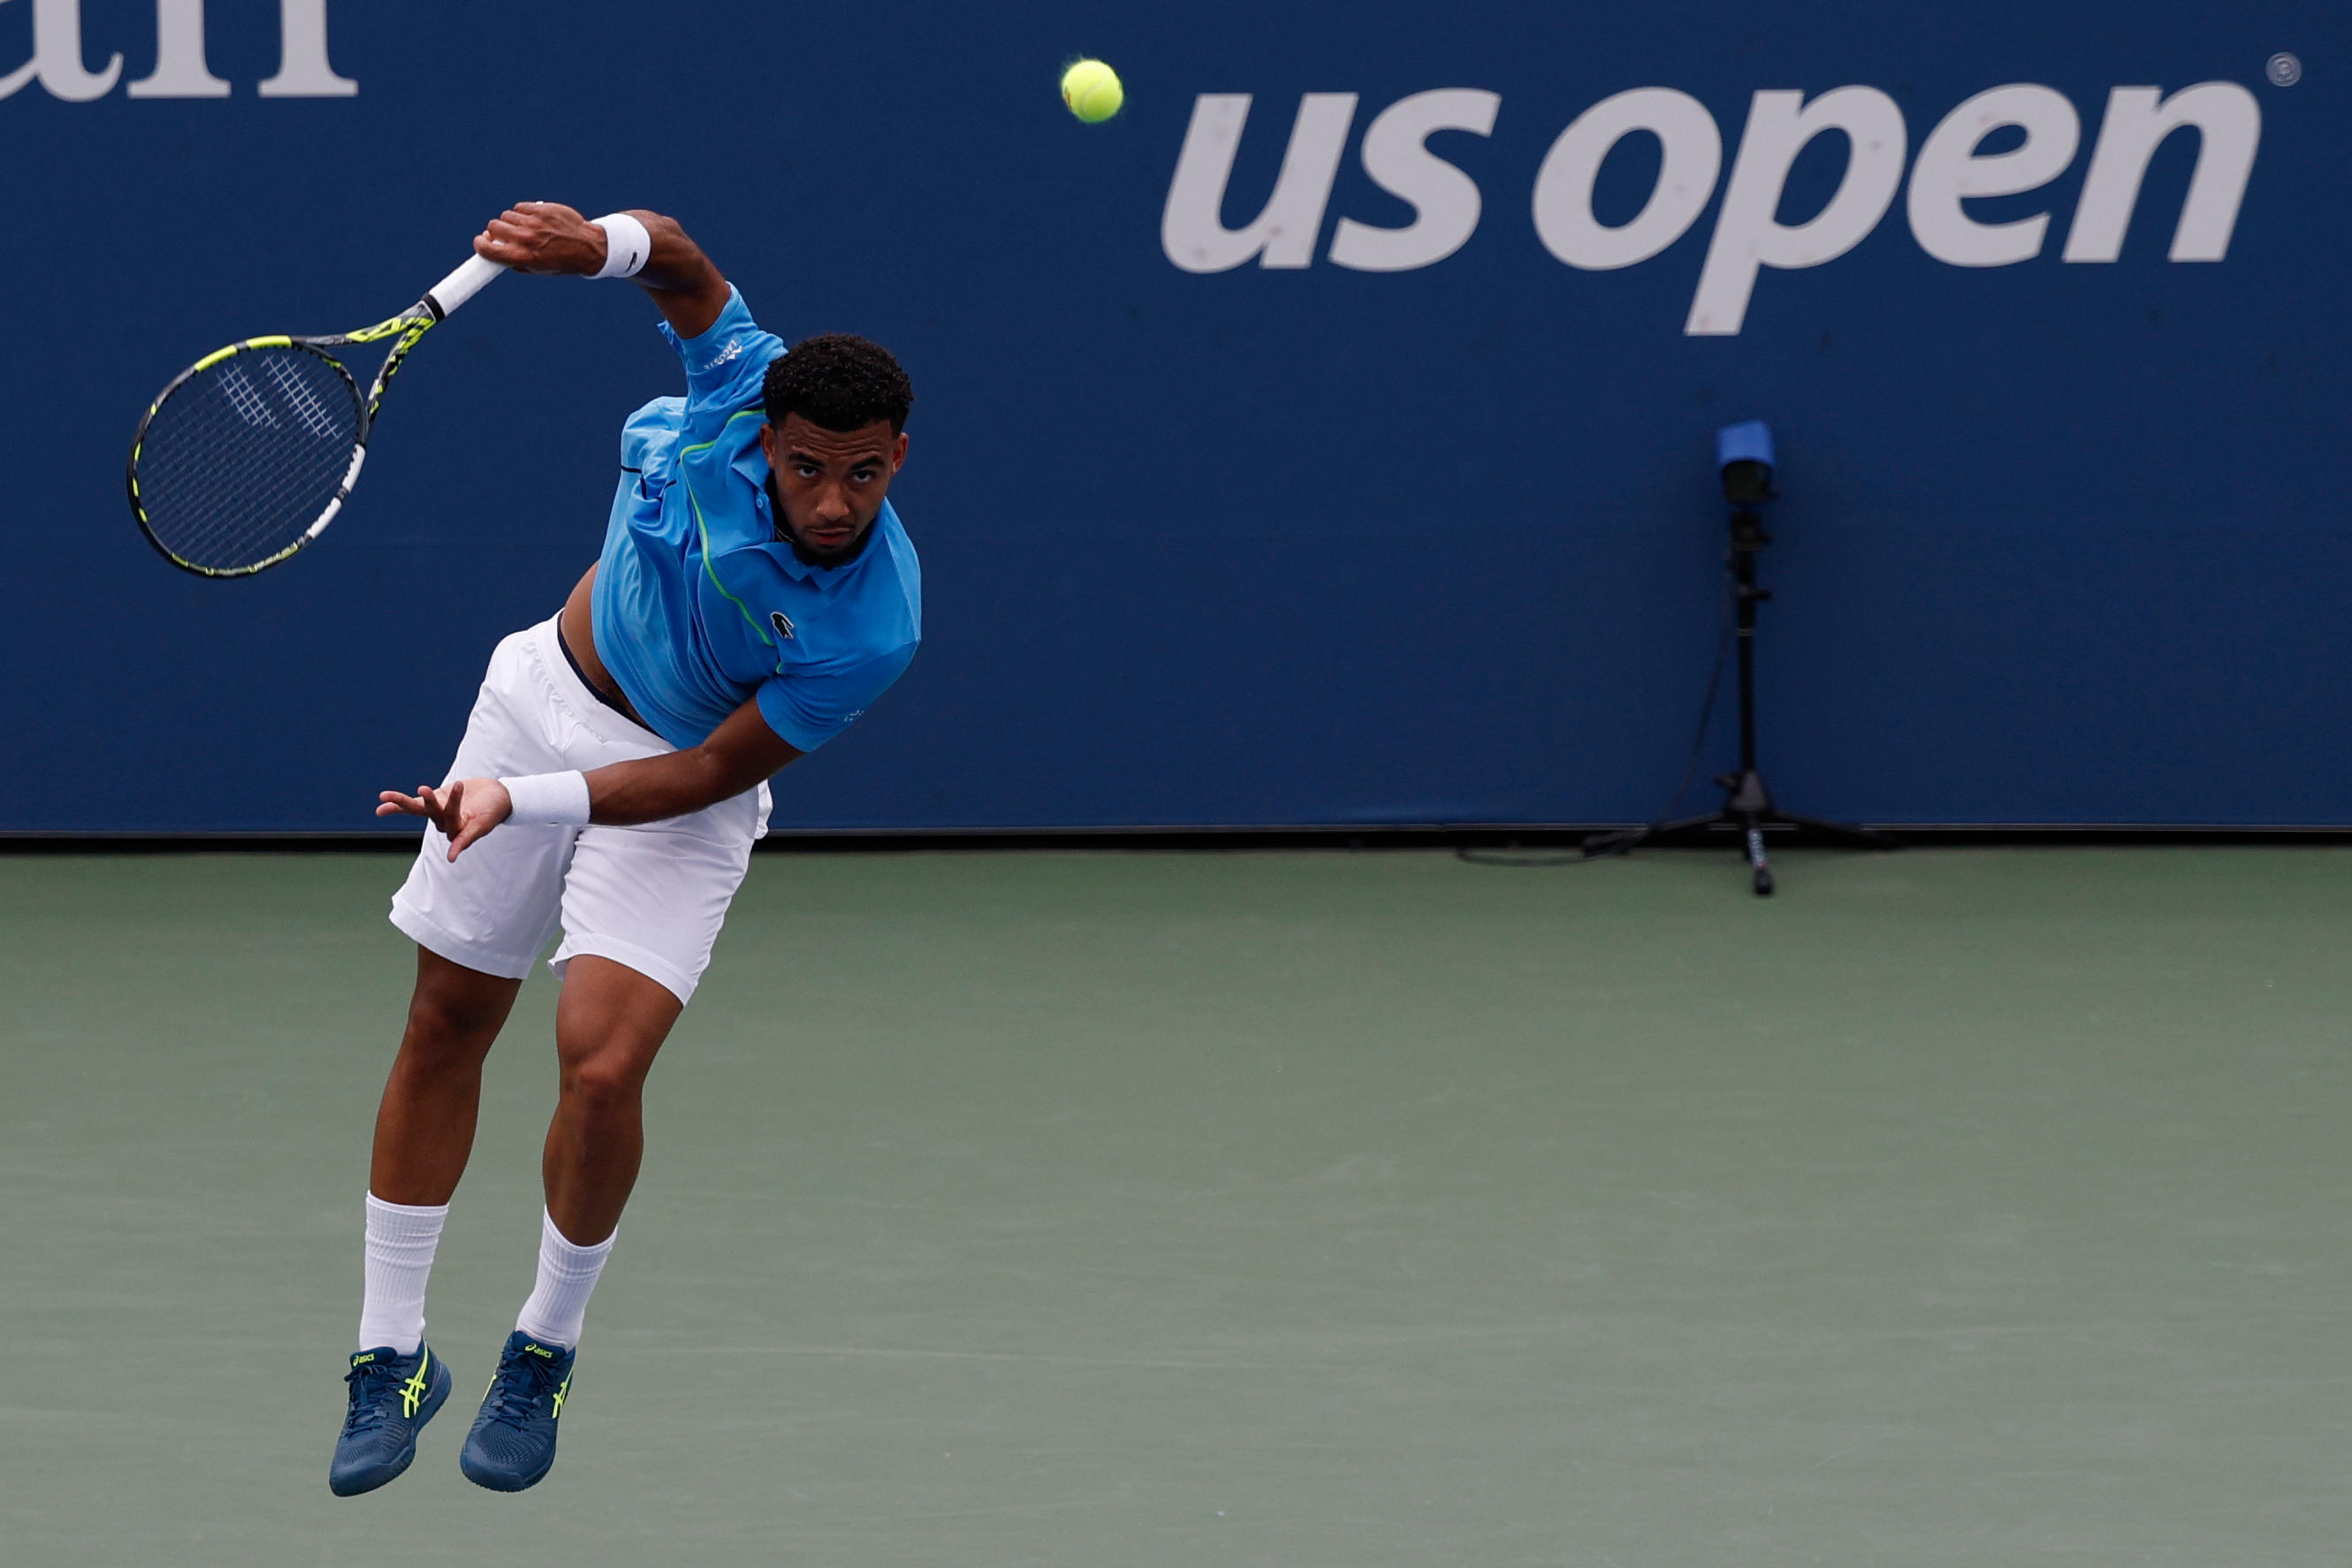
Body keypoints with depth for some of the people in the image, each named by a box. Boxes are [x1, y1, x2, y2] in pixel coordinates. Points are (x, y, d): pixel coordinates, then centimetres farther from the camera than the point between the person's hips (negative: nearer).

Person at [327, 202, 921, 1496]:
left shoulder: (871, 632, -31)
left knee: (601, 1067, -19)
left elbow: (705, 776, -25)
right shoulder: (747, 388, -26)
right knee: (444, 1030, 10)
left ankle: (545, 1353, 9)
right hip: (545, 695, 4)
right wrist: (599, 244, -34)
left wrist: (520, 802, -32)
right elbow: (679, 265, -11)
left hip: (676, 787, -4)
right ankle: (392, 1354, 26)